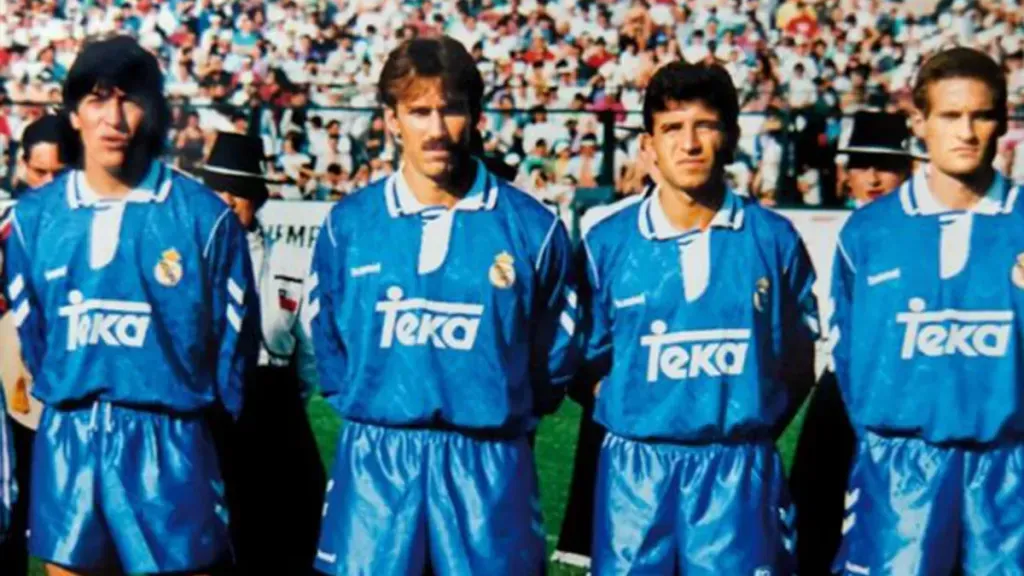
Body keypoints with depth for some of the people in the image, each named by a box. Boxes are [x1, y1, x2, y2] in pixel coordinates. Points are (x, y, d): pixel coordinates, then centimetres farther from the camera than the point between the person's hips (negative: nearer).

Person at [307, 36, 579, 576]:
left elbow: (555, 350, 9)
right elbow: (324, 335, 16)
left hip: (490, 469, -1)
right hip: (373, 462, 1)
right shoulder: (348, 222, 4)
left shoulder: (531, 226, 0)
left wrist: (506, 415, 9)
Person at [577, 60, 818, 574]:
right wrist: (637, 415, 0)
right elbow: (586, 361, 8)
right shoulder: (607, 242, 1)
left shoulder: (773, 239, 3)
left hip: (740, 473, 0)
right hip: (634, 469, 0)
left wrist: (752, 424, 2)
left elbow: (799, 358, 10)